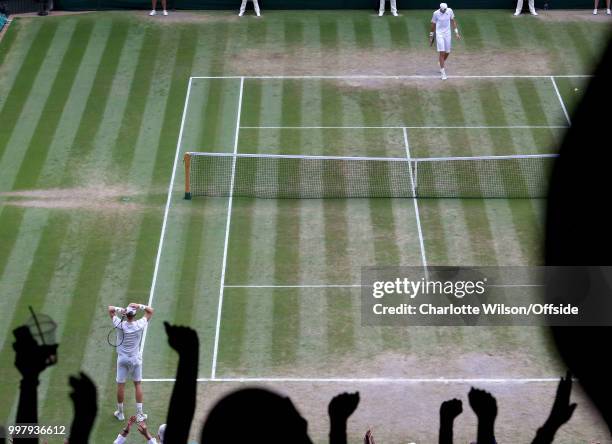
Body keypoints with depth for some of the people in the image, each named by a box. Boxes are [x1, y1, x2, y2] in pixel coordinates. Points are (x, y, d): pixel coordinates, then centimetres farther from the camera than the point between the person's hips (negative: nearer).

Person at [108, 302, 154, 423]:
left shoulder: (120, 324, -16)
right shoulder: (139, 325, -16)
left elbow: (110, 308, -6)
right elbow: (150, 311, -3)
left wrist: (119, 309, -24)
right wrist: (140, 306, -19)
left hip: (122, 359, 0)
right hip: (136, 359, 0)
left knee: (120, 385, 8)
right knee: (138, 384, 9)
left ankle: (120, 413, 20)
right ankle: (139, 414, 11)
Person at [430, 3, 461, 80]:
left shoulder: (450, 11, -3)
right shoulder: (436, 13, -11)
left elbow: (453, 21, 8)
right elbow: (433, 24, 2)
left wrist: (456, 32, 6)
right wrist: (431, 34, 10)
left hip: (447, 33, 4)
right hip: (439, 34, -4)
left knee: (447, 52, 8)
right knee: (442, 53, -11)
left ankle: (441, 65, 36)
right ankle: (443, 72, -8)